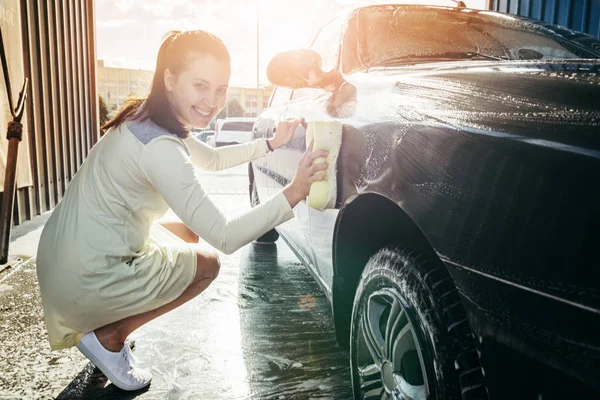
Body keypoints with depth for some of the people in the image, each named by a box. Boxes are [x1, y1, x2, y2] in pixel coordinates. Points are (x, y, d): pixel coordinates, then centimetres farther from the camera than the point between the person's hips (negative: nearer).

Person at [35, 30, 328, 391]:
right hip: (85, 280, -9)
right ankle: (108, 337, 9)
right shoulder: (159, 148, -28)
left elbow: (212, 159, 17)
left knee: (189, 234, 22)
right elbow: (225, 238, -26)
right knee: (207, 263, 5)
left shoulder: (147, 119, 2)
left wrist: (271, 144, 9)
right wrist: (293, 194, -25)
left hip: (67, 255, 9)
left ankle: (106, 327, 20)